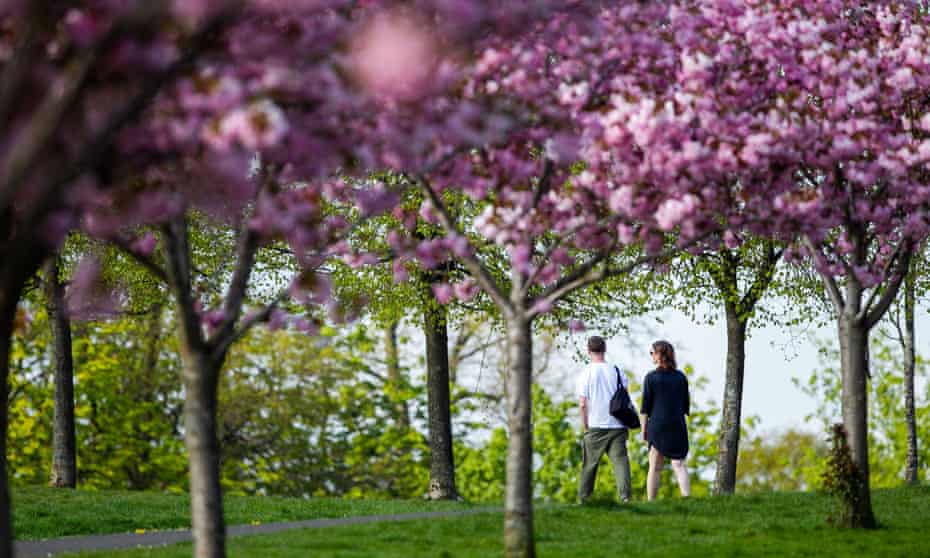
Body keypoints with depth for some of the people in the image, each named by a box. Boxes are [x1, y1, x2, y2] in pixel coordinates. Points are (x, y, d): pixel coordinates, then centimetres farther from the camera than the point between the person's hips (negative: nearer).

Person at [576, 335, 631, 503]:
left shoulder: (586, 373, -2)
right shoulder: (617, 371, 5)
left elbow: (583, 403, -6)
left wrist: (585, 427, 3)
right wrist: (625, 422, 13)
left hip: (595, 426, -1)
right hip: (617, 425, 1)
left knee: (589, 464, 10)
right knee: (620, 460, -4)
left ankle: (583, 498, 17)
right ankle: (625, 496, -18)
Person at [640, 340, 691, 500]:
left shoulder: (651, 377, -5)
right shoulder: (681, 376, 5)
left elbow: (645, 406, -4)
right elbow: (686, 404, 9)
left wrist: (644, 429, 2)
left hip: (657, 424, -2)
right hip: (678, 424, 2)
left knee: (655, 467, 6)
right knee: (679, 464, -1)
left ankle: (651, 502, 10)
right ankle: (687, 498, -19)